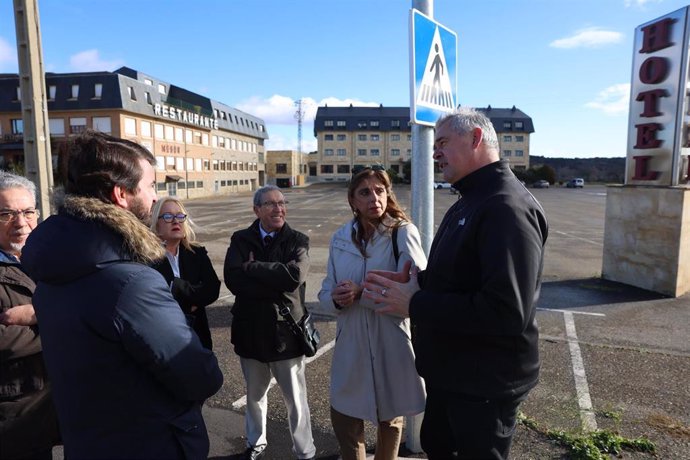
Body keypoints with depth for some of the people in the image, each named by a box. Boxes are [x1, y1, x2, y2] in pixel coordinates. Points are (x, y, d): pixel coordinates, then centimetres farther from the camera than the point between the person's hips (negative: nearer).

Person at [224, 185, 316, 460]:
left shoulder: (298, 241, -6)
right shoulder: (241, 240, -2)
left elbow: (294, 275, -24)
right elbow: (233, 280, -17)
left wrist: (252, 268, -16)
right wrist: (276, 285, -21)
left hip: (286, 331, -2)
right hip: (250, 331, 3)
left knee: (296, 400, 10)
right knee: (254, 395, 23)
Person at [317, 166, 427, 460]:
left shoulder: (403, 233, -13)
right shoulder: (340, 238, 3)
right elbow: (326, 294, 6)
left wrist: (361, 293, -22)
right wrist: (336, 299, -16)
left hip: (392, 347, -3)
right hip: (351, 346, 3)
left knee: (390, 420, 20)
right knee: (343, 421, 13)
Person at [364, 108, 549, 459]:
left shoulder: (507, 206, -24)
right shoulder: (469, 202, 10)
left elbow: (506, 312, -33)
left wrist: (415, 305, -26)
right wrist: (414, 281, -2)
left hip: (485, 386, -9)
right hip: (450, 373, 10)